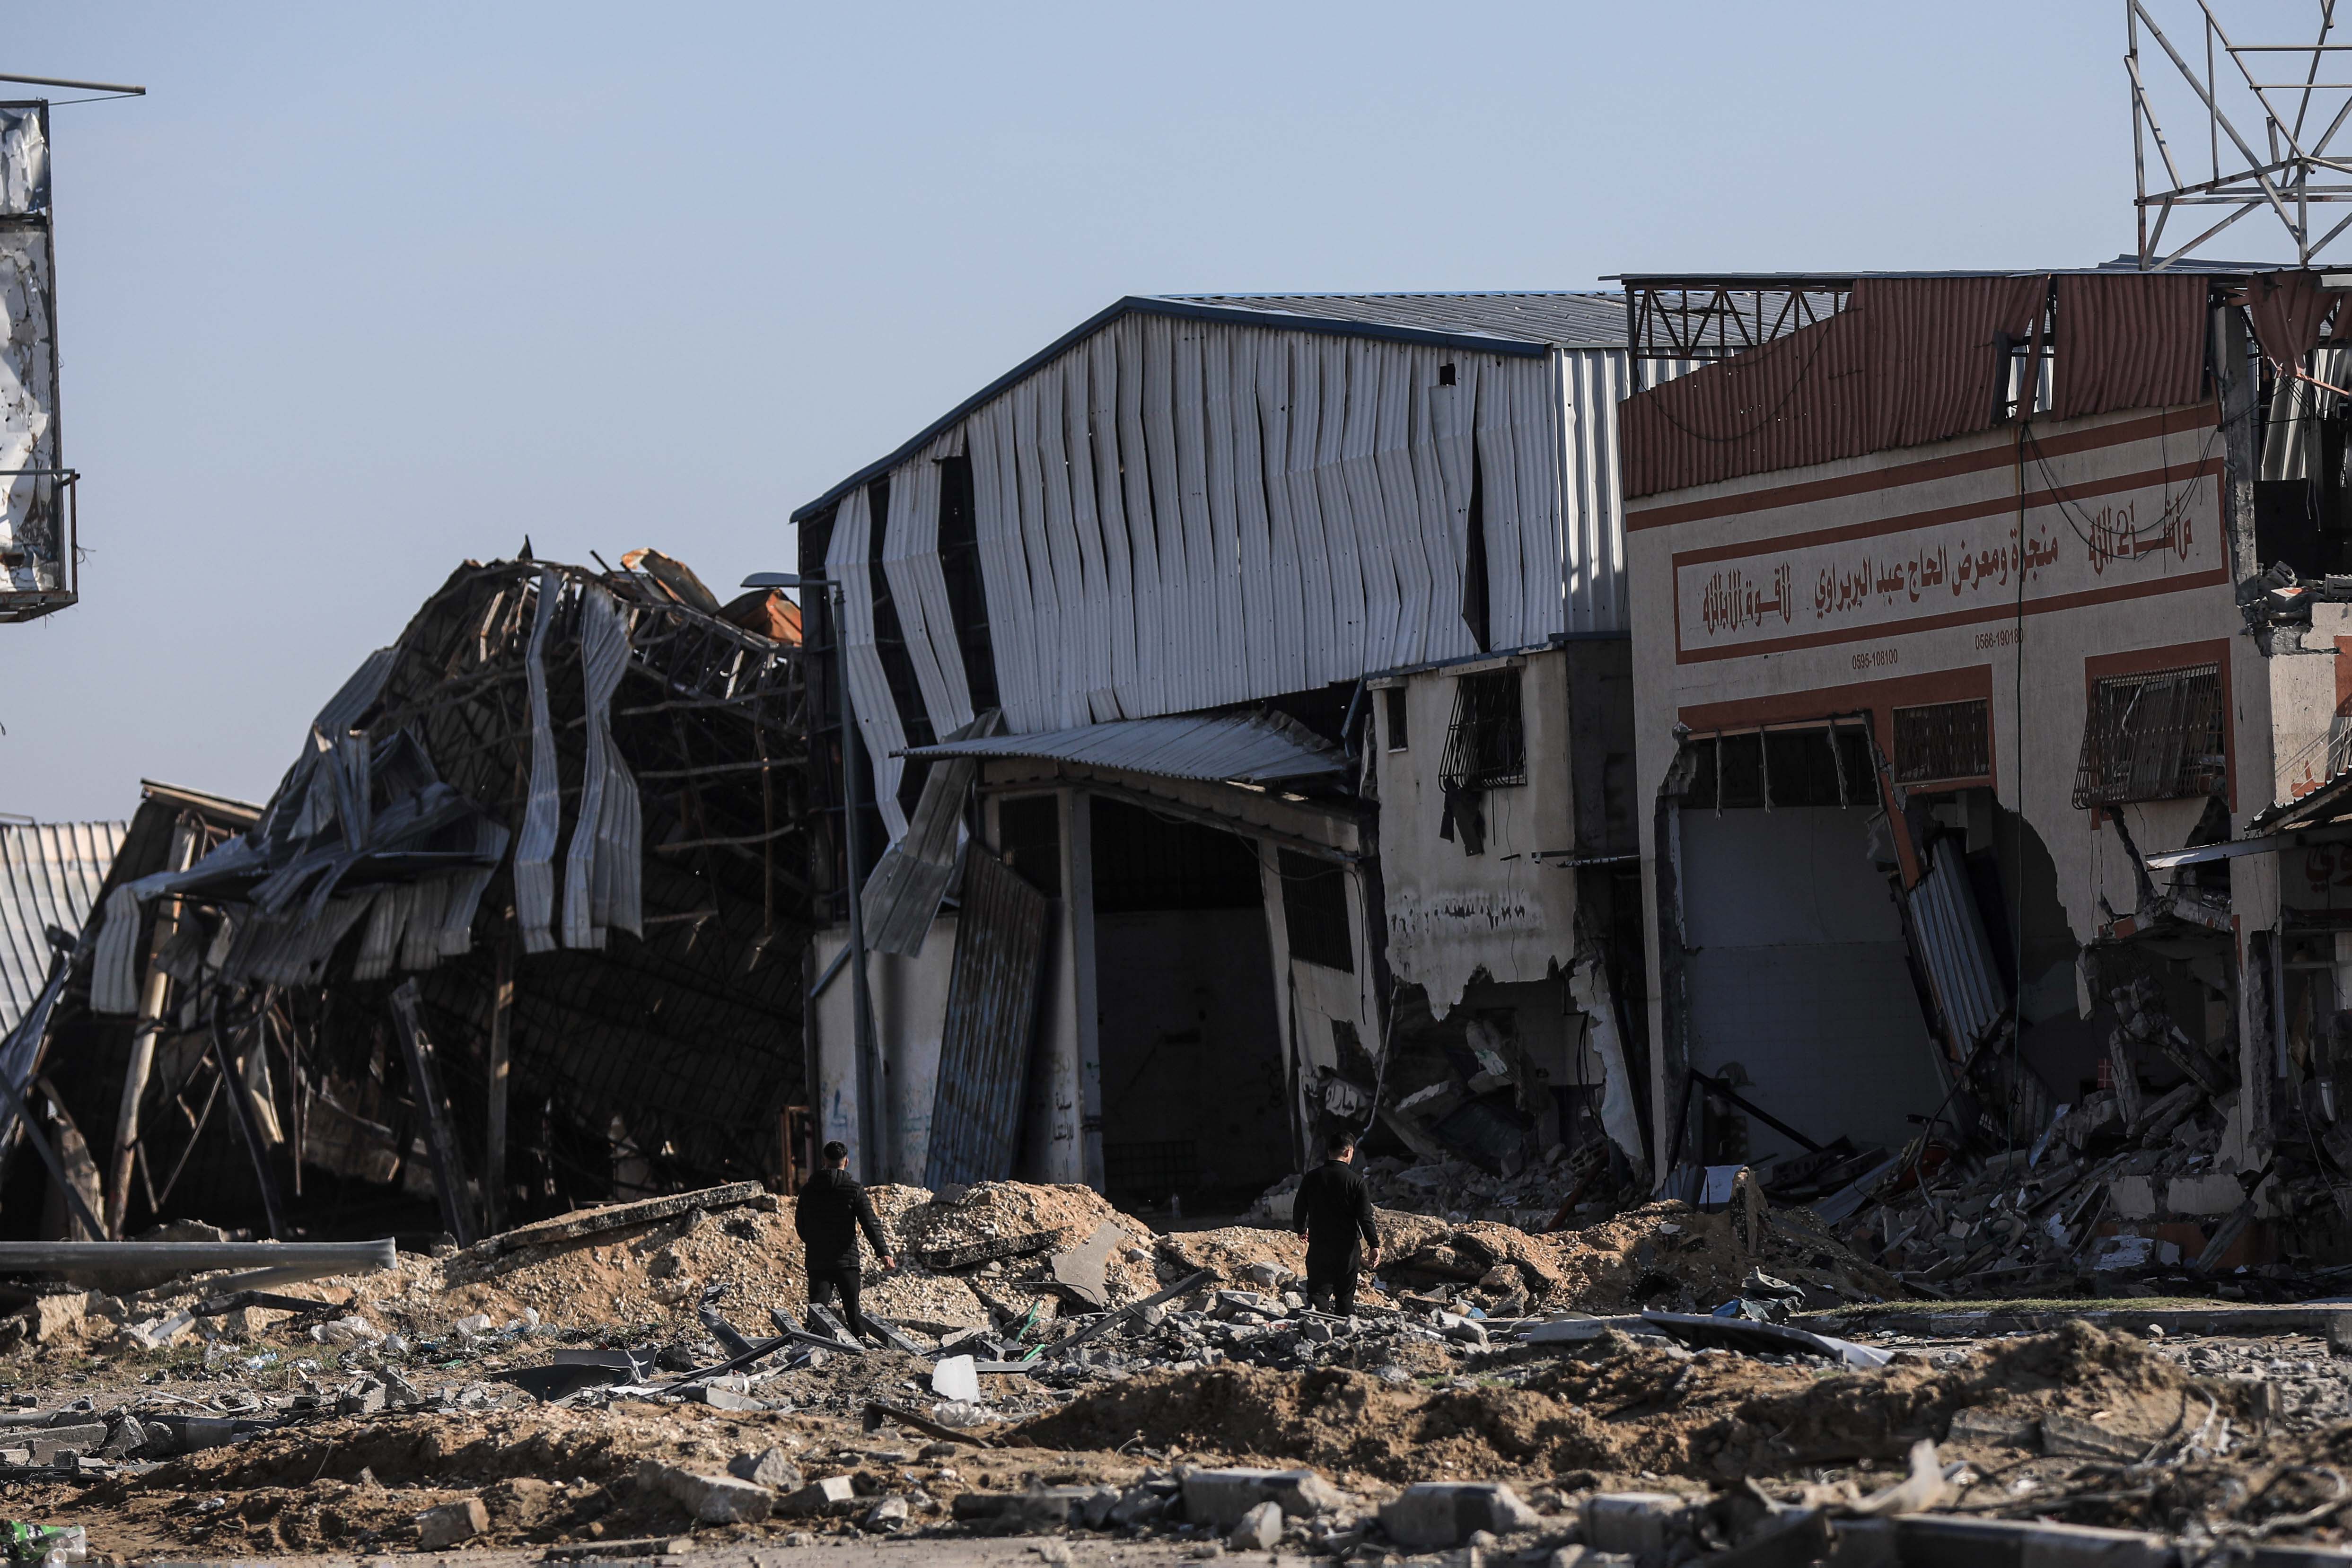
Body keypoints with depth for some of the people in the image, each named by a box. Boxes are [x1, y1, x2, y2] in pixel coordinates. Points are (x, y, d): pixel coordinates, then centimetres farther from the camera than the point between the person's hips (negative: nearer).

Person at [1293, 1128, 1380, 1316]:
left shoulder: (1312, 1178, -3)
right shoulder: (1355, 1181, -11)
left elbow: (1299, 1209, 9)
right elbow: (1365, 1216, -12)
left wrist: (1302, 1230, 29)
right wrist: (1374, 1245, -7)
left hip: (1318, 1244, 1)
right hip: (1346, 1245, -1)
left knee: (1317, 1290, 2)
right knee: (1345, 1293, 12)